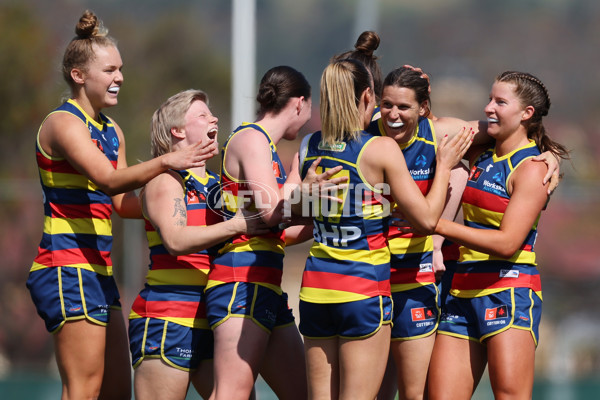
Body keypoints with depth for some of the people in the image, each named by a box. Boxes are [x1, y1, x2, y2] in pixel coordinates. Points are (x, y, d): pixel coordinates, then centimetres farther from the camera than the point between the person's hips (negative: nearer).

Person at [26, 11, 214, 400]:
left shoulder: (112, 132, 19)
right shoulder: (63, 123, -10)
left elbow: (123, 202, 19)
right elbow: (108, 180, -25)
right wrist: (166, 162, -36)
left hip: (99, 272, 10)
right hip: (68, 267, -10)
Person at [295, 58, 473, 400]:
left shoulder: (309, 147, 5)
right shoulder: (382, 149, -10)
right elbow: (426, 218, -6)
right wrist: (444, 166, 6)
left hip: (315, 287, 6)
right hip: (364, 288, -5)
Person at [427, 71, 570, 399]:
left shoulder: (531, 169, -7)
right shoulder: (481, 158, 15)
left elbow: (507, 242, -16)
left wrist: (439, 225, -16)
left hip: (509, 290, -7)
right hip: (464, 292, 7)